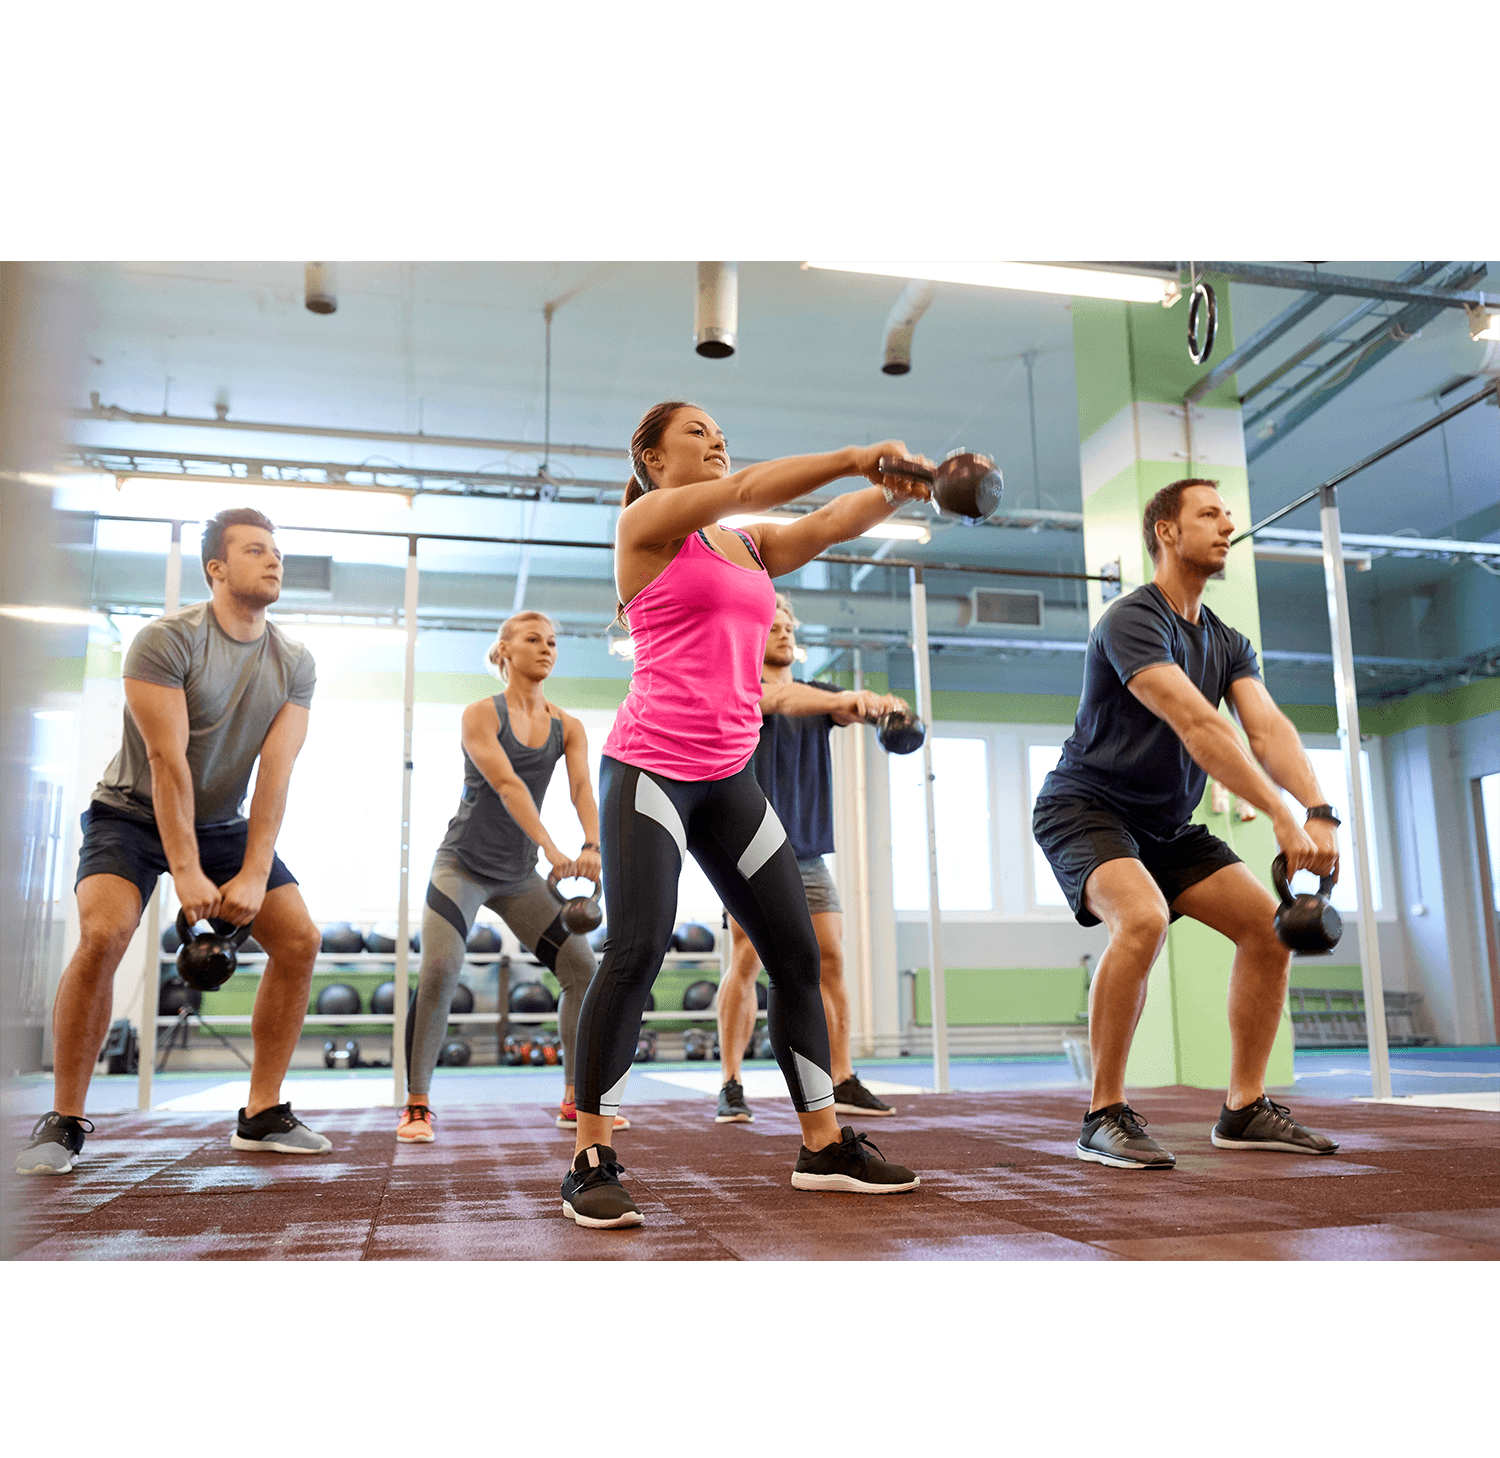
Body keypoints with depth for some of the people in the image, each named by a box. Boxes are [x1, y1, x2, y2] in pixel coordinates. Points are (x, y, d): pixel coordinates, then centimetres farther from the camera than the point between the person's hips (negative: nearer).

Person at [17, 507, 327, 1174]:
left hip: (225, 821, 5)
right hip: (134, 813, -5)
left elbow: (275, 771, -13)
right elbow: (167, 759, -24)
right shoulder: (166, 639, -19)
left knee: (299, 940, -8)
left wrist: (254, 875, -21)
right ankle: (64, 1124, -12)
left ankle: (262, 1115, 2)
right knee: (104, 934, -28)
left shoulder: (295, 664, -5)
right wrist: (186, 872, -28)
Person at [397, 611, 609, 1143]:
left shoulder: (567, 728, 3)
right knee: (439, 971, -21)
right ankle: (416, 1106, -7)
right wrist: (552, 849, -35)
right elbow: (506, 785, -24)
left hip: (519, 875, 5)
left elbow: (582, 787, -12)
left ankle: (576, 1101, 11)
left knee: (582, 967, -2)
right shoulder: (481, 714, -10)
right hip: (463, 863, -5)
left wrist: (592, 846, -32)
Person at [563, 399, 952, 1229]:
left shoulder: (751, 546, 18)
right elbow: (748, 489, -13)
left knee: (796, 954, 5)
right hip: (650, 766, -7)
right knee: (637, 952, -15)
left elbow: (831, 524, 3)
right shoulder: (646, 522, 1)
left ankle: (822, 1147, 16)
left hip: (729, 775, 7)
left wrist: (902, 485, -13)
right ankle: (591, 1164, -4)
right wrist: (855, 458, -18)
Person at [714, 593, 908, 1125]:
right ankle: (731, 1087, -1)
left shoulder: (817, 692, 15)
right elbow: (783, 698, -24)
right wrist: (843, 697, -40)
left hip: (809, 852, 5)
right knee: (745, 962, -7)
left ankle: (841, 1084, 7)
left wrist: (880, 704, -29)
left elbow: (849, 709, -5)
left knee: (830, 961, 2)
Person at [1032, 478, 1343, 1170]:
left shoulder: (1228, 643, 8)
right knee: (1143, 918, -33)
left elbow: (1268, 728, -7)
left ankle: (1244, 1108, 11)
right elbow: (1197, 726, -29)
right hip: (1087, 808, -8)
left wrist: (1320, 812, -24)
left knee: (1270, 925, 0)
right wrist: (1281, 816, -34)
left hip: (1167, 824, 9)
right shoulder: (1132, 620, -18)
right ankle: (1105, 1116, -20)